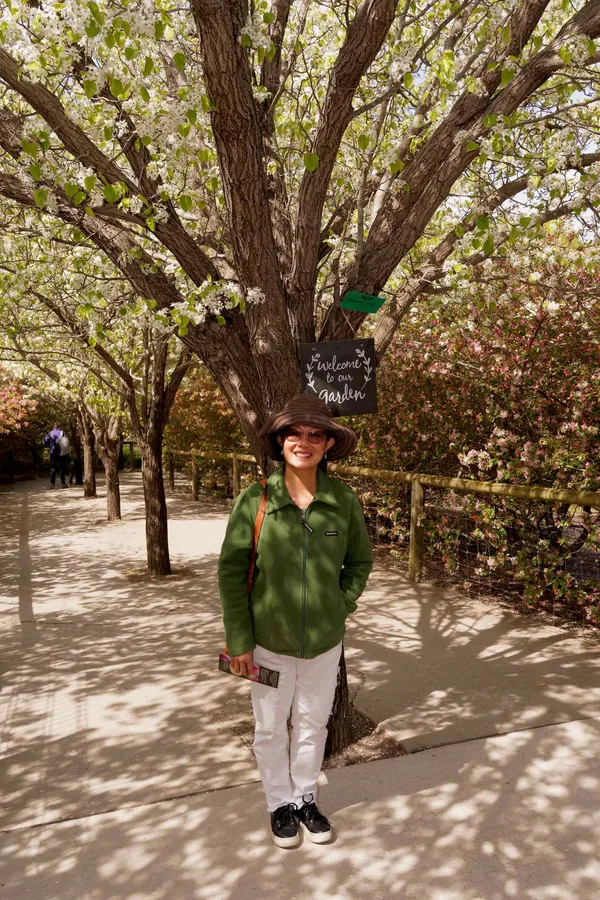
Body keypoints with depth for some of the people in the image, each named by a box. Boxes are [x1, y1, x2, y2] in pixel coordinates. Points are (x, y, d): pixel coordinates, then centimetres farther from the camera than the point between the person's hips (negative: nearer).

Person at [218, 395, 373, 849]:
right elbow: (232, 572, -10)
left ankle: (306, 797, 45)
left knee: (313, 723, 20)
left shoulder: (344, 500, -10)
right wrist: (239, 640, -9)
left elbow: (360, 561, 5)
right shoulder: (255, 500, -15)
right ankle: (280, 802, 43)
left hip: (325, 640, 2)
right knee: (271, 728, 17)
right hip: (269, 640, -1)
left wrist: (342, 608, -5)